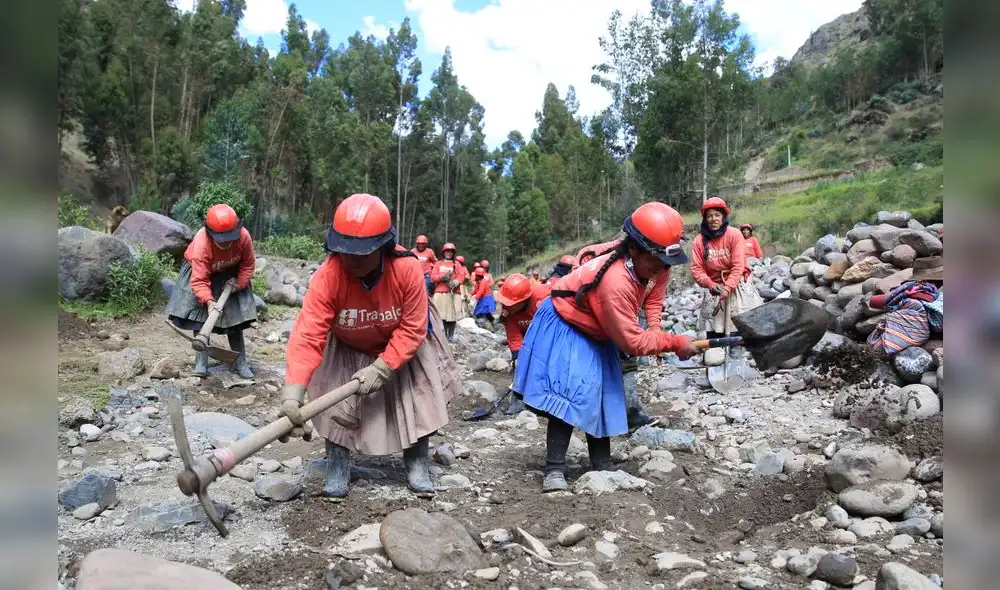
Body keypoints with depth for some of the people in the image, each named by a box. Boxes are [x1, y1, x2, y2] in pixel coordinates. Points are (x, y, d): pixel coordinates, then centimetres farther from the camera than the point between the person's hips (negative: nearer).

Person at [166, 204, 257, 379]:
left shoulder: (244, 236, -30)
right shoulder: (201, 244, -38)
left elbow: (248, 263, -10)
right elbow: (199, 280, -38)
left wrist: (240, 283, -21)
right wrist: (209, 301, -52)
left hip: (229, 275, 2)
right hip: (199, 270, -2)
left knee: (235, 314, -1)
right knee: (199, 313, -13)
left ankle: (240, 362, 6)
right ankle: (201, 361, -6)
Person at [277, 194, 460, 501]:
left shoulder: (407, 268, -35)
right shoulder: (327, 276, -36)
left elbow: (412, 329, -26)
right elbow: (308, 336, -41)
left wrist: (381, 369, -32)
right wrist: (292, 394, -51)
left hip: (401, 344, 1)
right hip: (347, 349, 0)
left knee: (419, 396, -1)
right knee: (338, 401, -10)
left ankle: (416, 465, 19)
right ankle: (337, 468, 11)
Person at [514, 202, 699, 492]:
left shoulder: (654, 266, -14)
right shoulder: (615, 283, -39)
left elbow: (653, 294, 9)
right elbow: (633, 341, -30)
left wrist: (655, 326, -7)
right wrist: (675, 342, -23)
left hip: (597, 331, 9)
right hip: (565, 327, -9)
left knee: (605, 392, 8)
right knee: (571, 391, -20)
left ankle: (602, 466, 17)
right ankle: (554, 469, -12)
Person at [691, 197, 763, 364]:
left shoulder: (734, 235, -12)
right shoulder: (700, 240, -6)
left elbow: (738, 266, -16)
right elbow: (696, 268, -10)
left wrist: (726, 289, -24)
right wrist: (710, 284, -27)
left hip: (736, 285, -1)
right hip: (714, 286, 1)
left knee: (737, 324, -4)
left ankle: (735, 359, 4)